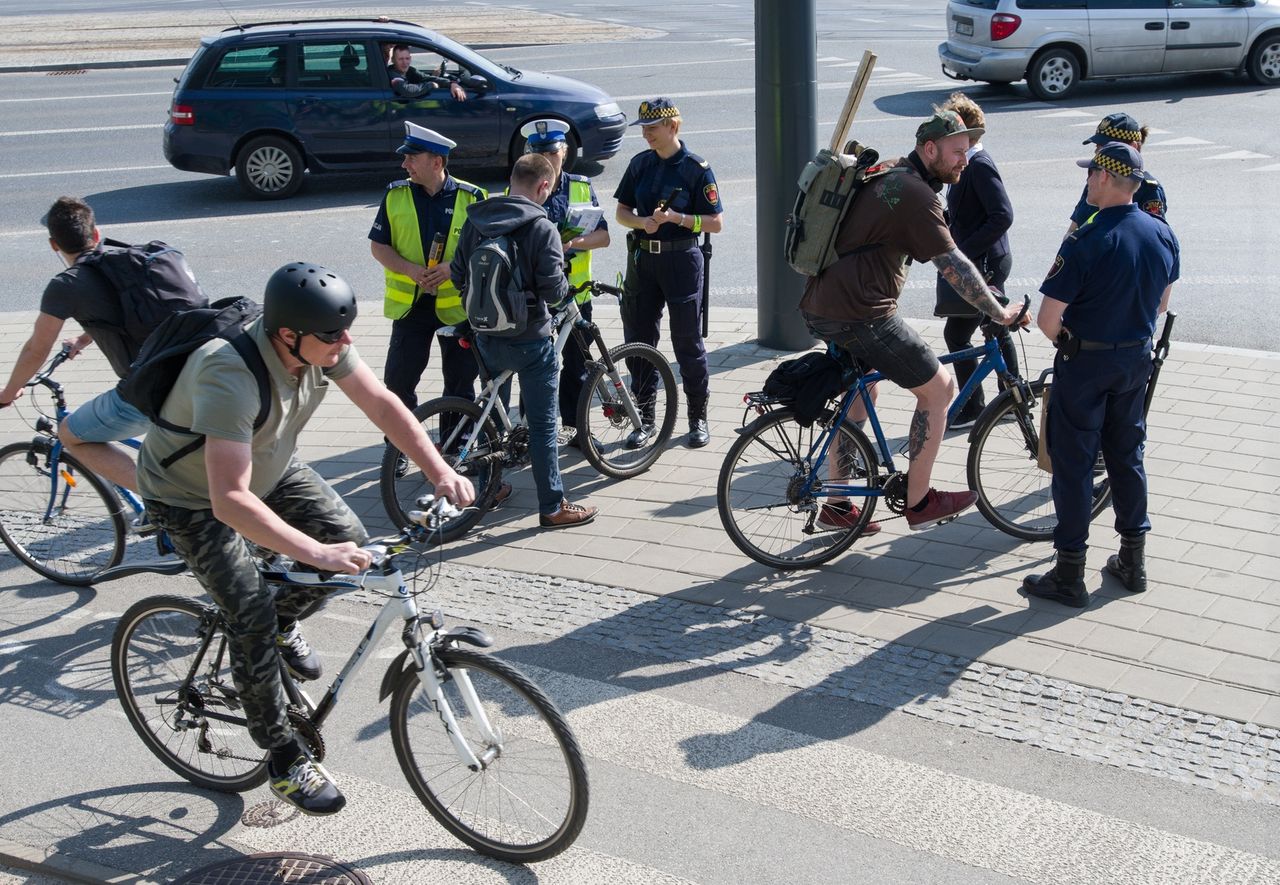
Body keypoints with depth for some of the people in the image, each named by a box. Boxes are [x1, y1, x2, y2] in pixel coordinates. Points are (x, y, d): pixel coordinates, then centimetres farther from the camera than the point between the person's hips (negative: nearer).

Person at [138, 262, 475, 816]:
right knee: (253, 616, -13)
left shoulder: (321, 344, -21)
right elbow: (230, 501, -46)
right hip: (193, 499, -6)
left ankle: (284, 623, 21)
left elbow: (380, 403, -14)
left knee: (350, 538, -8)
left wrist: (440, 472, -25)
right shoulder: (231, 377, -41)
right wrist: (315, 553, -51)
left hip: (270, 469, 7)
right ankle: (283, 759, 4)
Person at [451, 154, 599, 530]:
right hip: (530, 340, -5)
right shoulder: (541, 228, -17)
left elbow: (458, 277, 5)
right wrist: (564, 283, 1)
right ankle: (553, 507, 9)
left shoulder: (475, 221, 0)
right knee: (542, 424, 3)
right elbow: (553, 291, -21)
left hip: (486, 338, 6)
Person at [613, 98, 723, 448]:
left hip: (681, 261, -5)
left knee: (688, 343, 2)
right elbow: (621, 211, 11)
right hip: (642, 259, 5)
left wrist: (677, 218, -20)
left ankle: (698, 417, 16)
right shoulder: (640, 163, 7)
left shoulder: (696, 169, -7)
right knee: (638, 341, 7)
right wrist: (642, 222, -10)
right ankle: (644, 417, 19)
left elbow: (716, 223, -8)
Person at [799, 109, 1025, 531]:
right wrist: (1000, 313, -5)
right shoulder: (917, 195, -13)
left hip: (819, 307, 10)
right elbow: (954, 267, -13)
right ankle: (919, 502, 12)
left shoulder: (887, 175, 17)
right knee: (939, 389, 3)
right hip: (859, 316, -10)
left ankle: (836, 504, 33)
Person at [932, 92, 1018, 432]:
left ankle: (972, 409, 3)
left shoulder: (980, 166, -19)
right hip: (986, 262, 10)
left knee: (956, 335, -6)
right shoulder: (971, 163, 11)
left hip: (983, 265, -10)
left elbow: (1002, 216, -25)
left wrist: (964, 250, -23)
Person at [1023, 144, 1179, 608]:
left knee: (1073, 463, 3)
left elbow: (1048, 317, -20)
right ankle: (1133, 561, 27)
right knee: (1127, 456, 19)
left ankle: (1069, 574, 9)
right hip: (1137, 360, 6)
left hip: (1085, 362, -6)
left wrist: (1065, 341, 0)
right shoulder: (1162, 234, -1)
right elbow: (1161, 304, 11)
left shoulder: (1086, 241, -22)